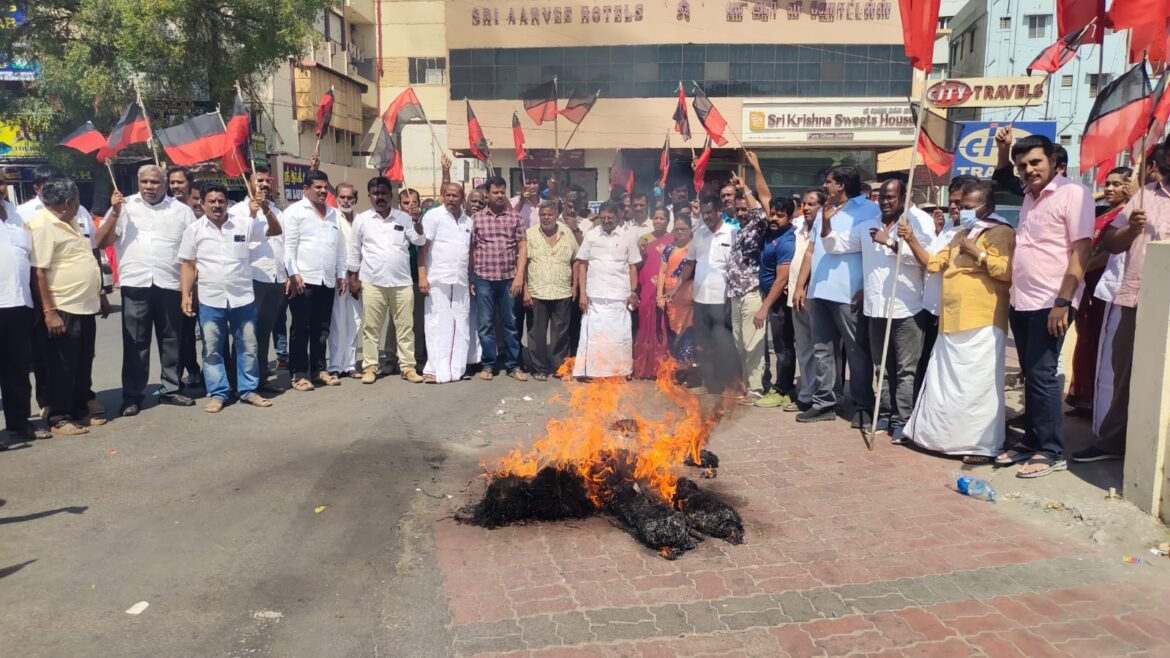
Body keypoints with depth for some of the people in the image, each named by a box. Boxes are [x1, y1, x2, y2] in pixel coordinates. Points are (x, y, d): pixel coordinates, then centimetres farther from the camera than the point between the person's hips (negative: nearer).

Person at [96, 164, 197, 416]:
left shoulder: (182, 210, 8)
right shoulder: (125, 206, 7)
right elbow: (102, 243, 4)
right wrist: (115, 214, -8)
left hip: (170, 284, 1)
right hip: (135, 283, -1)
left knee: (171, 339, 9)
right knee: (134, 342, 3)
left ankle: (171, 389, 20)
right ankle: (132, 396, 9)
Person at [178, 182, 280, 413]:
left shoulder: (244, 223, 1)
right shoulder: (194, 229, 1)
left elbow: (276, 230, 4)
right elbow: (189, 265, 3)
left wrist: (267, 211, -13)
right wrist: (186, 296, -3)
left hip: (243, 298, 1)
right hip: (210, 300, 0)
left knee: (247, 346, 8)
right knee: (212, 349, 6)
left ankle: (248, 390, 20)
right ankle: (217, 394, 16)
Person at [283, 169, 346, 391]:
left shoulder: (333, 213, 17)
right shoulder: (295, 211, -1)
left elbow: (340, 247, 18)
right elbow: (289, 246, -7)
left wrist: (341, 275, 13)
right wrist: (293, 274, -15)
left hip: (328, 281, 5)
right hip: (304, 280, -5)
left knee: (322, 328, 11)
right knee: (301, 329, 0)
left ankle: (319, 369, 20)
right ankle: (299, 373, 5)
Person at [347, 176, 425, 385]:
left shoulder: (403, 218, 5)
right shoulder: (362, 219, 3)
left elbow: (419, 241, 0)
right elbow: (354, 250, 7)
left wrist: (418, 225, -20)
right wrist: (353, 276, 4)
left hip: (402, 282, 1)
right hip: (372, 282, -1)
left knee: (405, 326, 4)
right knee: (371, 327, 4)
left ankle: (408, 366, 11)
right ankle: (370, 367, 13)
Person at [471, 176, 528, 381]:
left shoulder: (516, 217, 5)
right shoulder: (476, 218, 4)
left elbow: (522, 248, 2)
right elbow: (471, 249, 5)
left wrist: (519, 275, -7)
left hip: (509, 278, 0)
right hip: (484, 278, 0)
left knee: (510, 323, 7)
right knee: (486, 324, 5)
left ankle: (513, 365, 15)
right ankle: (488, 365, 15)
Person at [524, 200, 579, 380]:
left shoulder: (567, 233, 5)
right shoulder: (530, 234, 0)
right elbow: (523, 263, -2)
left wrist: (574, 285, 4)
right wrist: (525, 290, -7)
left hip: (563, 293, 1)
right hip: (537, 292, -1)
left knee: (561, 333, 8)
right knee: (538, 333, 5)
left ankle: (559, 367, 19)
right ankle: (540, 368, 15)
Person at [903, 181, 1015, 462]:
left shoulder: (1000, 233, -5)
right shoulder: (961, 234, 21)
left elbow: (1007, 271, -19)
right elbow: (933, 263, 19)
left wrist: (977, 252, -17)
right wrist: (912, 241, 8)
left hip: (982, 323, -9)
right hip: (953, 322, 9)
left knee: (978, 384, -8)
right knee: (945, 383, 13)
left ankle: (983, 445, -2)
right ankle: (946, 437, 23)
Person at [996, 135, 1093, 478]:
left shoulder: (1072, 193, -8)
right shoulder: (1029, 198, 16)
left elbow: (1081, 250, -14)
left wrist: (1063, 302, -19)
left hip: (1050, 303, -7)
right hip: (1021, 302, 7)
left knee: (1042, 375, -6)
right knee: (1030, 375, 12)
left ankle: (1052, 451, 3)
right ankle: (1031, 441, 20)